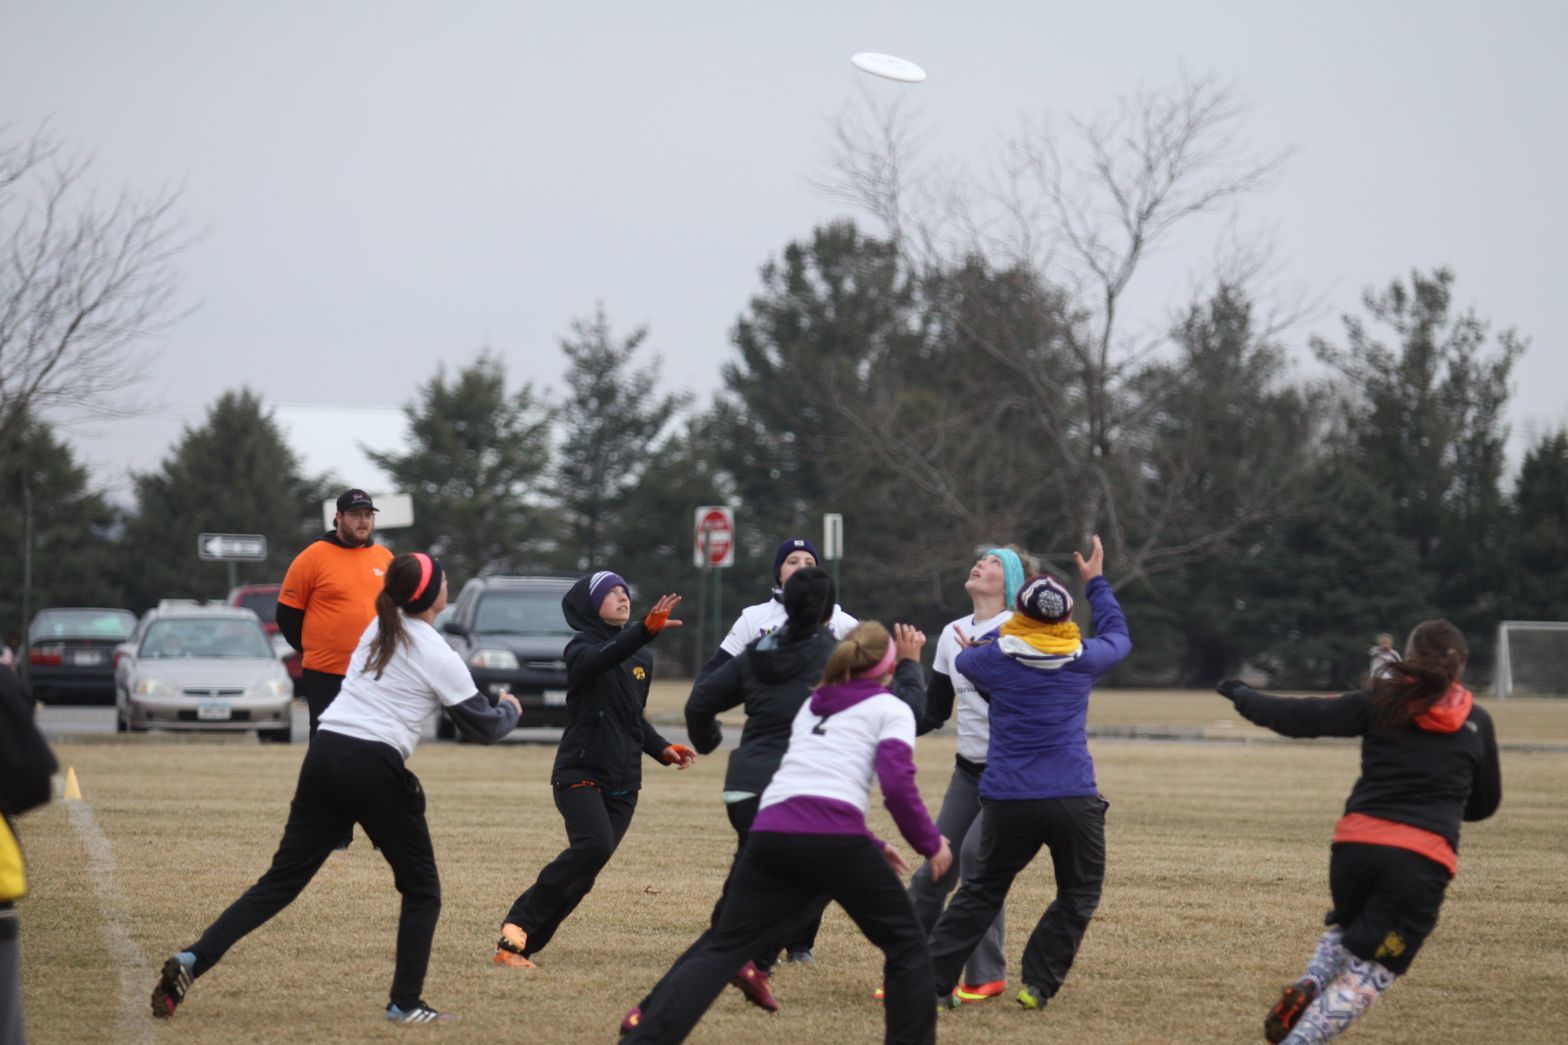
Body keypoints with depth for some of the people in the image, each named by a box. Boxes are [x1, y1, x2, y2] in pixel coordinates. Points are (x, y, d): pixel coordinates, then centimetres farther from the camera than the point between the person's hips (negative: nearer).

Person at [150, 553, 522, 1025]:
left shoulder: (377, 629, 15)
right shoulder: (440, 658, -2)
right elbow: (485, 728, 5)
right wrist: (510, 710, 26)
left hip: (325, 755, 6)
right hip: (375, 768, -6)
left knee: (281, 880, 6)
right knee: (422, 889, 12)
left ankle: (193, 959, -9)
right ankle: (405, 1003, 8)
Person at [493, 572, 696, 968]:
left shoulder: (641, 658, 15)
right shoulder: (581, 649, -6)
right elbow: (602, 659, -31)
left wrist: (663, 749, 10)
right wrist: (647, 629, -47)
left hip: (623, 783, 7)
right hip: (580, 773, -7)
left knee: (581, 876, 1)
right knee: (594, 845, -29)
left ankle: (519, 946, 8)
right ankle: (517, 927, -19)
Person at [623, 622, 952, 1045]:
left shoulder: (812, 706, 32)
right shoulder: (891, 709, 14)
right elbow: (897, 786, -2)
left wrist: (871, 846, 38)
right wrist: (930, 843, 11)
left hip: (771, 832, 5)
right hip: (834, 839, -5)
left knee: (722, 947, 5)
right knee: (906, 946, 13)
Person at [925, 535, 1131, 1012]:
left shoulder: (994, 656, 0)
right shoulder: (1084, 657, 2)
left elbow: (962, 659, 23)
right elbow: (1119, 637, 25)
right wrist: (1096, 582, 35)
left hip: (1006, 798, 1)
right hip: (1072, 798, -1)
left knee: (983, 888, 15)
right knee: (1079, 892, 15)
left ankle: (933, 981, 9)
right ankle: (1038, 984, 6)